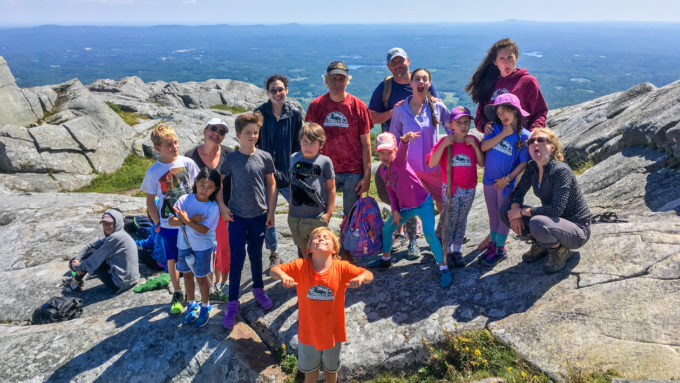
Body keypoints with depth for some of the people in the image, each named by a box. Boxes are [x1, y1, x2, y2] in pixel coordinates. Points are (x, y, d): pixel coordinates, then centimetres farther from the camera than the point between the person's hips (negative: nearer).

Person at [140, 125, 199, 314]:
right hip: (169, 225, 0)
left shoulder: (187, 163, -6)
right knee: (172, 260, 13)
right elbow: (150, 202, 0)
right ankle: (177, 294, 32)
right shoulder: (153, 172, -8)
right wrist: (158, 224, -3)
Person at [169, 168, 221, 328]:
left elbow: (203, 230, -23)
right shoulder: (185, 199, -9)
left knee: (201, 277, 7)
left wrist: (186, 220, -31)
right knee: (187, 274, 17)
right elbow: (171, 221, -13)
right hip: (184, 244, 4)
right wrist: (192, 221, -25)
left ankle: (205, 307, 28)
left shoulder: (213, 207, -17)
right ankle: (192, 304, 37)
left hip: (202, 247, -3)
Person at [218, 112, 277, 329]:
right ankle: (232, 303, 10)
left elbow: (271, 184, 4)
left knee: (256, 255, 16)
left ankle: (258, 289, 38)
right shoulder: (232, 159, -7)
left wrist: (271, 211, 3)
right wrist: (222, 206, -4)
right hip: (237, 216, -1)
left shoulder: (265, 157, -5)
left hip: (259, 215, 1)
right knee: (237, 258, -1)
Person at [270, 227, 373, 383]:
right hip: (308, 332, 0)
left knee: (331, 369, 28)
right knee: (310, 370, 27)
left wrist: (360, 278, -44)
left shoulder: (341, 268, -19)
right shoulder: (300, 266, -18)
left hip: (333, 332, 0)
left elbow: (369, 275, -22)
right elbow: (274, 270, -20)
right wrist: (283, 276, -41)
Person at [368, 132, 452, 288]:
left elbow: (403, 150, -42)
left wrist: (405, 139, -64)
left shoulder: (399, 161, -18)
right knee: (386, 228, 14)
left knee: (429, 233, -22)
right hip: (405, 207, 8)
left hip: (423, 203, -8)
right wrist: (395, 211, 3)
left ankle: (444, 269, -7)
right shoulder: (383, 171, 3)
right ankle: (385, 259, 39)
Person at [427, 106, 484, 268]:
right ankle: (447, 251, 15)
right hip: (450, 189, -3)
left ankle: (456, 250, 25)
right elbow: (431, 163, -16)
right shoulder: (445, 142, -8)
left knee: (462, 220, 12)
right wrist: (443, 145, -24)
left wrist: (475, 146, -11)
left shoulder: (473, 141, 2)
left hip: (469, 189, 4)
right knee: (449, 220, 2)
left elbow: (482, 163, 1)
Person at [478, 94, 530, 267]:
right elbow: (484, 147, -12)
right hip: (489, 181, 4)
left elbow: (524, 163, -9)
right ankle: (492, 245, 29)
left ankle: (500, 249, 18)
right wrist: (503, 134, -16)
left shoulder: (524, 135, -10)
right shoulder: (496, 129, 2)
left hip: (506, 183, -4)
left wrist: (507, 178, -14)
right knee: (492, 214, 15)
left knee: (504, 216, 6)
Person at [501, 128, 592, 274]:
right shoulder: (532, 168, -1)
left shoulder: (561, 170, -23)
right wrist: (515, 213, -15)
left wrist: (523, 211, -23)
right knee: (506, 209, -6)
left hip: (577, 229, -7)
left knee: (538, 223, -39)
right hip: (555, 221, 7)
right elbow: (518, 192, 5)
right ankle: (541, 244, 9)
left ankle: (560, 250, -5)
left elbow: (556, 209, -31)